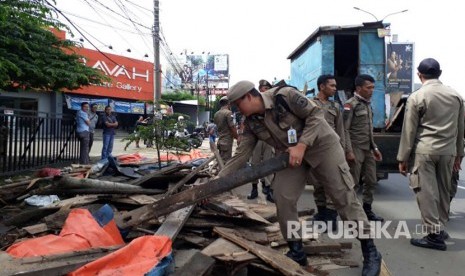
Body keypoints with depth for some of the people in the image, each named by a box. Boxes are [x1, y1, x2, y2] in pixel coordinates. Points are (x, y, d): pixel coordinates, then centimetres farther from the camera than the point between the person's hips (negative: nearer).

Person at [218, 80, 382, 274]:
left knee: (343, 195, -3)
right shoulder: (252, 123, -5)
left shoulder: (284, 96, -24)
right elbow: (241, 155, -4)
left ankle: (370, 252, 11)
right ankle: (296, 252, 12)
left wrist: (301, 145, -29)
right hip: (290, 154, 6)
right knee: (282, 198, -6)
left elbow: (315, 114, -21)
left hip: (320, 144, -5)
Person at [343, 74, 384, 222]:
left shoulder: (367, 104, 16)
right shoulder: (351, 104, -8)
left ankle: (367, 209, 23)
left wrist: (374, 148, 17)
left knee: (371, 181, 10)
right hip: (356, 149, -8)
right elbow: (345, 130, -14)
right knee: (353, 183, -2)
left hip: (368, 149, 8)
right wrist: (349, 151, -20)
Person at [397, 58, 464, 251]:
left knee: (426, 191, 0)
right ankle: (440, 228, 27)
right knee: (443, 191, 15)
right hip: (448, 151, 5)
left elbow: (409, 130, -6)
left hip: (425, 150, -5)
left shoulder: (417, 97, -6)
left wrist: (403, 158, -1)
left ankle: (434, 234, 2)